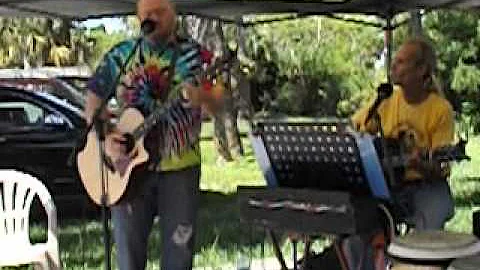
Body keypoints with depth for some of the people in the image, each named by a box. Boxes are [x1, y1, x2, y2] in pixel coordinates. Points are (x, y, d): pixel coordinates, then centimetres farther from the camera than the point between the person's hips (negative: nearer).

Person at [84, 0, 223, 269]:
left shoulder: (197, 55, 1)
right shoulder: (120, 55, 4)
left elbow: (218, 105, -3)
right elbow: (92, 103, 7)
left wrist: (202, 97, -26)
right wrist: (104, 136, -11)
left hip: (181, 168, -1)